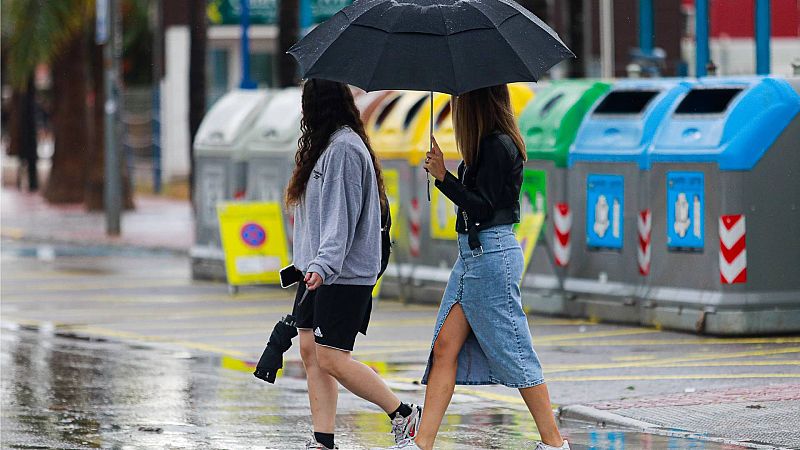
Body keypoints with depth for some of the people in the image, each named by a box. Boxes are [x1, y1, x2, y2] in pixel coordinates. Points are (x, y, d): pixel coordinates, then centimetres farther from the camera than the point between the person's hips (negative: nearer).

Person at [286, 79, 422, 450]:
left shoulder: (344, 148, -14)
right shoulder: (331, 144, 17)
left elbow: (341, 215, -22)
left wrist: (324, 264, -30)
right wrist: (308, 261, 18)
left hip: (344, 275, -10)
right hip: (317, 271, 10)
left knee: (331, 359, -10)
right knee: (310, 352, 5)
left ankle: (404, 415, 2)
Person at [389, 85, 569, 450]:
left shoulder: (498, 146, -15)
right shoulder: (488, 144, 13)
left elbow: (482, 207, -18)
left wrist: (443, 177, -18)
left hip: (491, 254, -10)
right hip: (472, 253, 10)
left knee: (513, 352, -3)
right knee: (445, 346, 4)